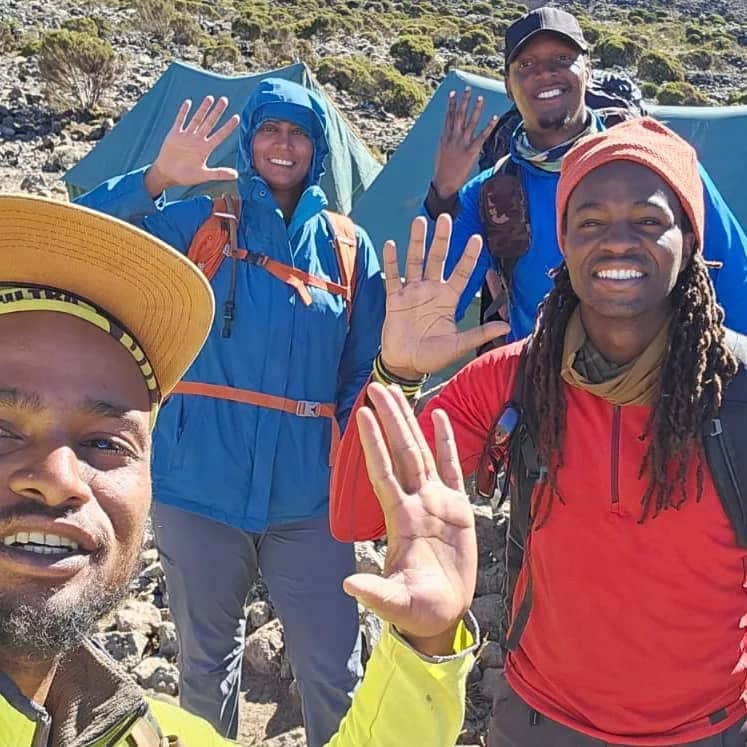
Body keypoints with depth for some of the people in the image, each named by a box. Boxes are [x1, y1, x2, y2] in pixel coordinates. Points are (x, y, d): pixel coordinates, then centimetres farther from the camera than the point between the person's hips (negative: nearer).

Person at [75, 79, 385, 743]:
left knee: (334, 674, 6)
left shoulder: (349, 246, 5)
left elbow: (365, 372, 6)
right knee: (207, 664, 17)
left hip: (308, 496, 1)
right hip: (202, 487, 0)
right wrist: (157, 178, -23)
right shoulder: (197, 222, 2)